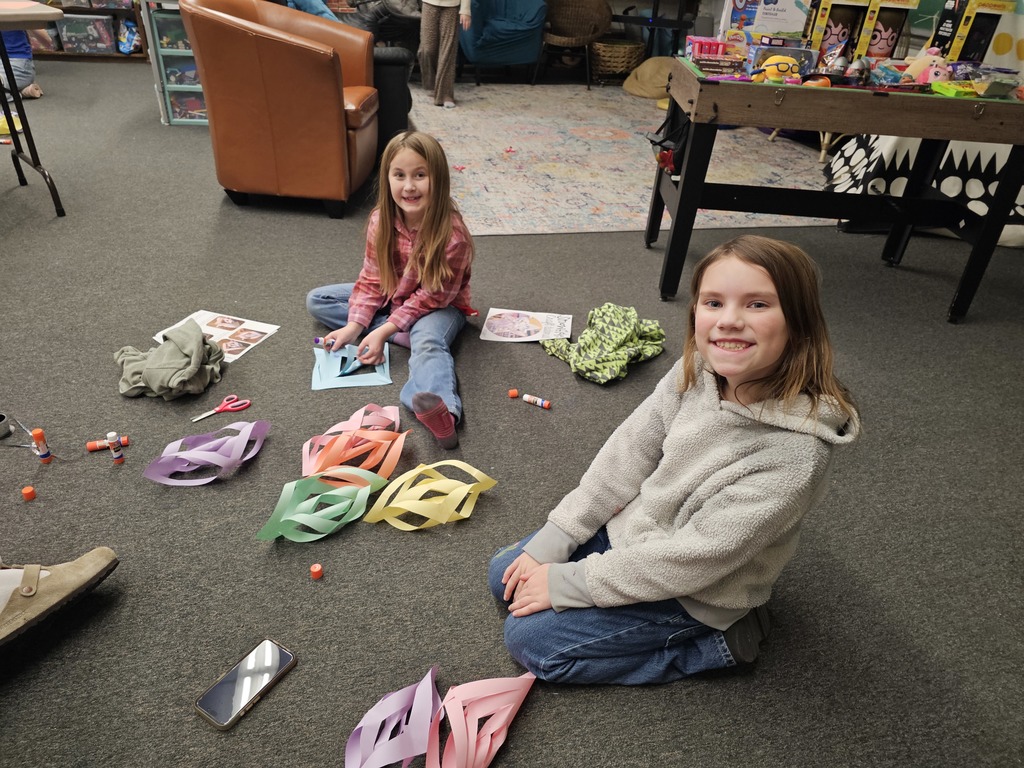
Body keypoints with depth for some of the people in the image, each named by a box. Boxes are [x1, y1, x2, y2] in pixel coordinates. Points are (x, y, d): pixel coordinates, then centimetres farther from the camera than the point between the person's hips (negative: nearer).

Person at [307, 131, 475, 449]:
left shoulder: (451, 233, -28)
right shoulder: (380, 221, -12)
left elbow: (433, 295, -23)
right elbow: (371, 279, -5)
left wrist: (384, 330, -28)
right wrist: (354, 325, -19)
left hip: (439, 306, -7)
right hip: (391, 298, 7)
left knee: (427, 341, -40)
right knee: (317, 301, 0)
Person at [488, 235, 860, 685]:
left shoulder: (794, 450, -33)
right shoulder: (697, 372, -14)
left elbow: (693, 560, -29)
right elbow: (627, 454, -6)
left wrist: (566, 583, -21)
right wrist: (549, 544, -6)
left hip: (693, 594, -6)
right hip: (630, 529, 7)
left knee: (528, 638, -7)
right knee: (504, 575, 11)